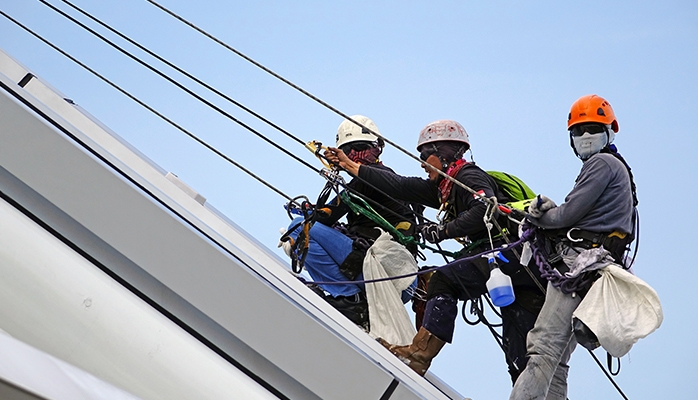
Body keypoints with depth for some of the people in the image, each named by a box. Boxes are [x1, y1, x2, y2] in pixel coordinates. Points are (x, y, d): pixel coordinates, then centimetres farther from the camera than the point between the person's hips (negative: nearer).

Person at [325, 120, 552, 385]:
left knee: (444, 281, -14)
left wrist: (445, 230, -18)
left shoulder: (469, 177, -4)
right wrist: (350, 166, 27)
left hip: (511, 249, -10)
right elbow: (399, 186, 24)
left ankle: (418, 356, -20)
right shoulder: (445, 188, 22)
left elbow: (486, 210, -23)